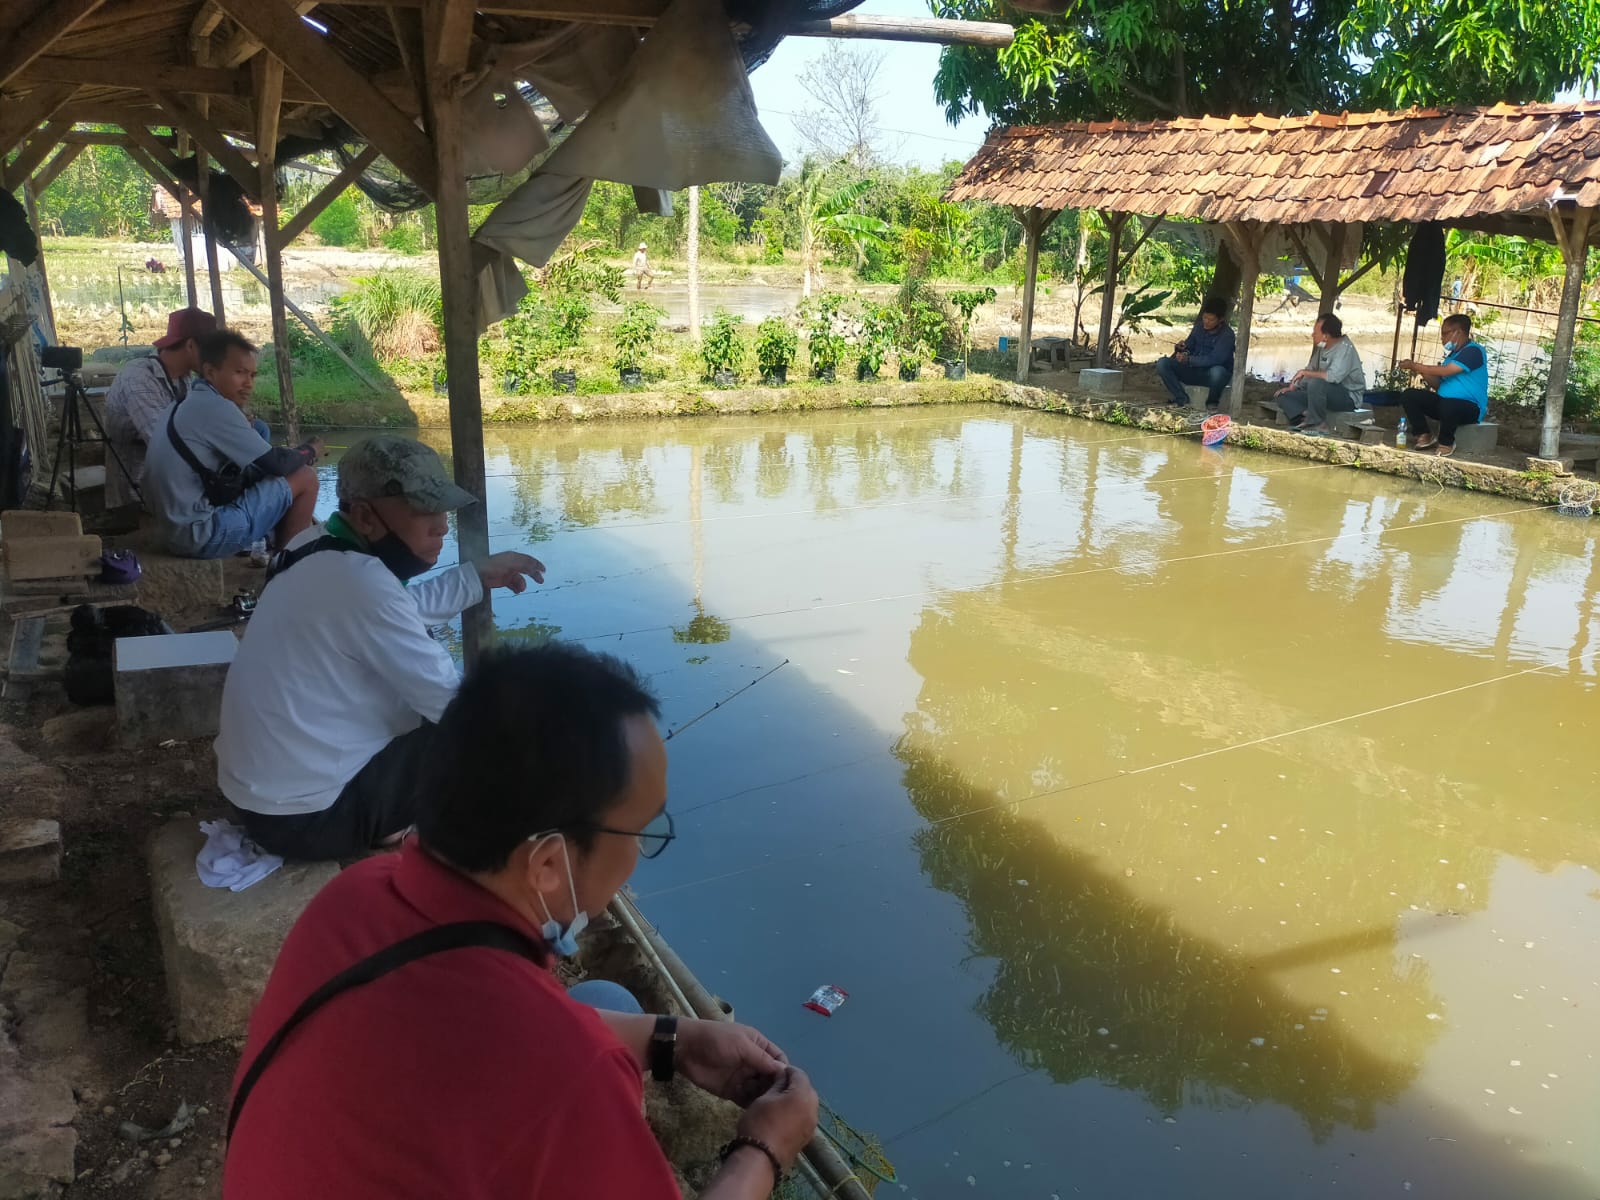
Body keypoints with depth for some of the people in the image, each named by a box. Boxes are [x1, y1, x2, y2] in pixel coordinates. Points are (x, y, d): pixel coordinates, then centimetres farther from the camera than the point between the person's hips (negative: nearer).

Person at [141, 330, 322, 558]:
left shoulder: (185, 405, 14)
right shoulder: (215, 407, -15)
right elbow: (277, 464, -10)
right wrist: (310, 451, 7)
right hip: (202, 534, -10)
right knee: (305, 478, -6)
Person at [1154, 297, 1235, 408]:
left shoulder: (1227, 335, -15)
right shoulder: (1199, 327, 3)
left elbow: (1215, 359, -27)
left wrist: (1188, 359, -37)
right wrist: (1180, 348, -16)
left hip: (1212, 374, -5)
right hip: (1194, 371, 5)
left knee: (1217, 371, -42)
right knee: (1162, 363, -16)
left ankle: (1212, 401, -10)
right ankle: (1182, 399, -7)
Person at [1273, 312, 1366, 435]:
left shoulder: (1345, 348, -20)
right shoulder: (1323, 348, 7)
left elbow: (1333, 376, -34)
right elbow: (1311, 372, 18)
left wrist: (1305, 372, -24)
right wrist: (1293, 387, 5)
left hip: (1348, 398, -9)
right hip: (1325, 394, 9)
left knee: (1316, 383, -37)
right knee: (1283, 395, 3)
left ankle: (1318, 424, -20)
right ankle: (1305, 418, -21)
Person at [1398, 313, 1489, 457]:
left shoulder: (1473, 351, -13)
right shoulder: (1452, 354, 15)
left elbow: (1445, 371, -23)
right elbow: (1439, 385, 14)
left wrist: (1415, 366, -15)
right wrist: (1421, 370, -2)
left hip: (1471, 408, -8)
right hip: (1445, 401, 8)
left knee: (1448, 405, -42)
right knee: (1408, 395, -7)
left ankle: (1446, 442, -15)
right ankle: (1424, 436, -5)